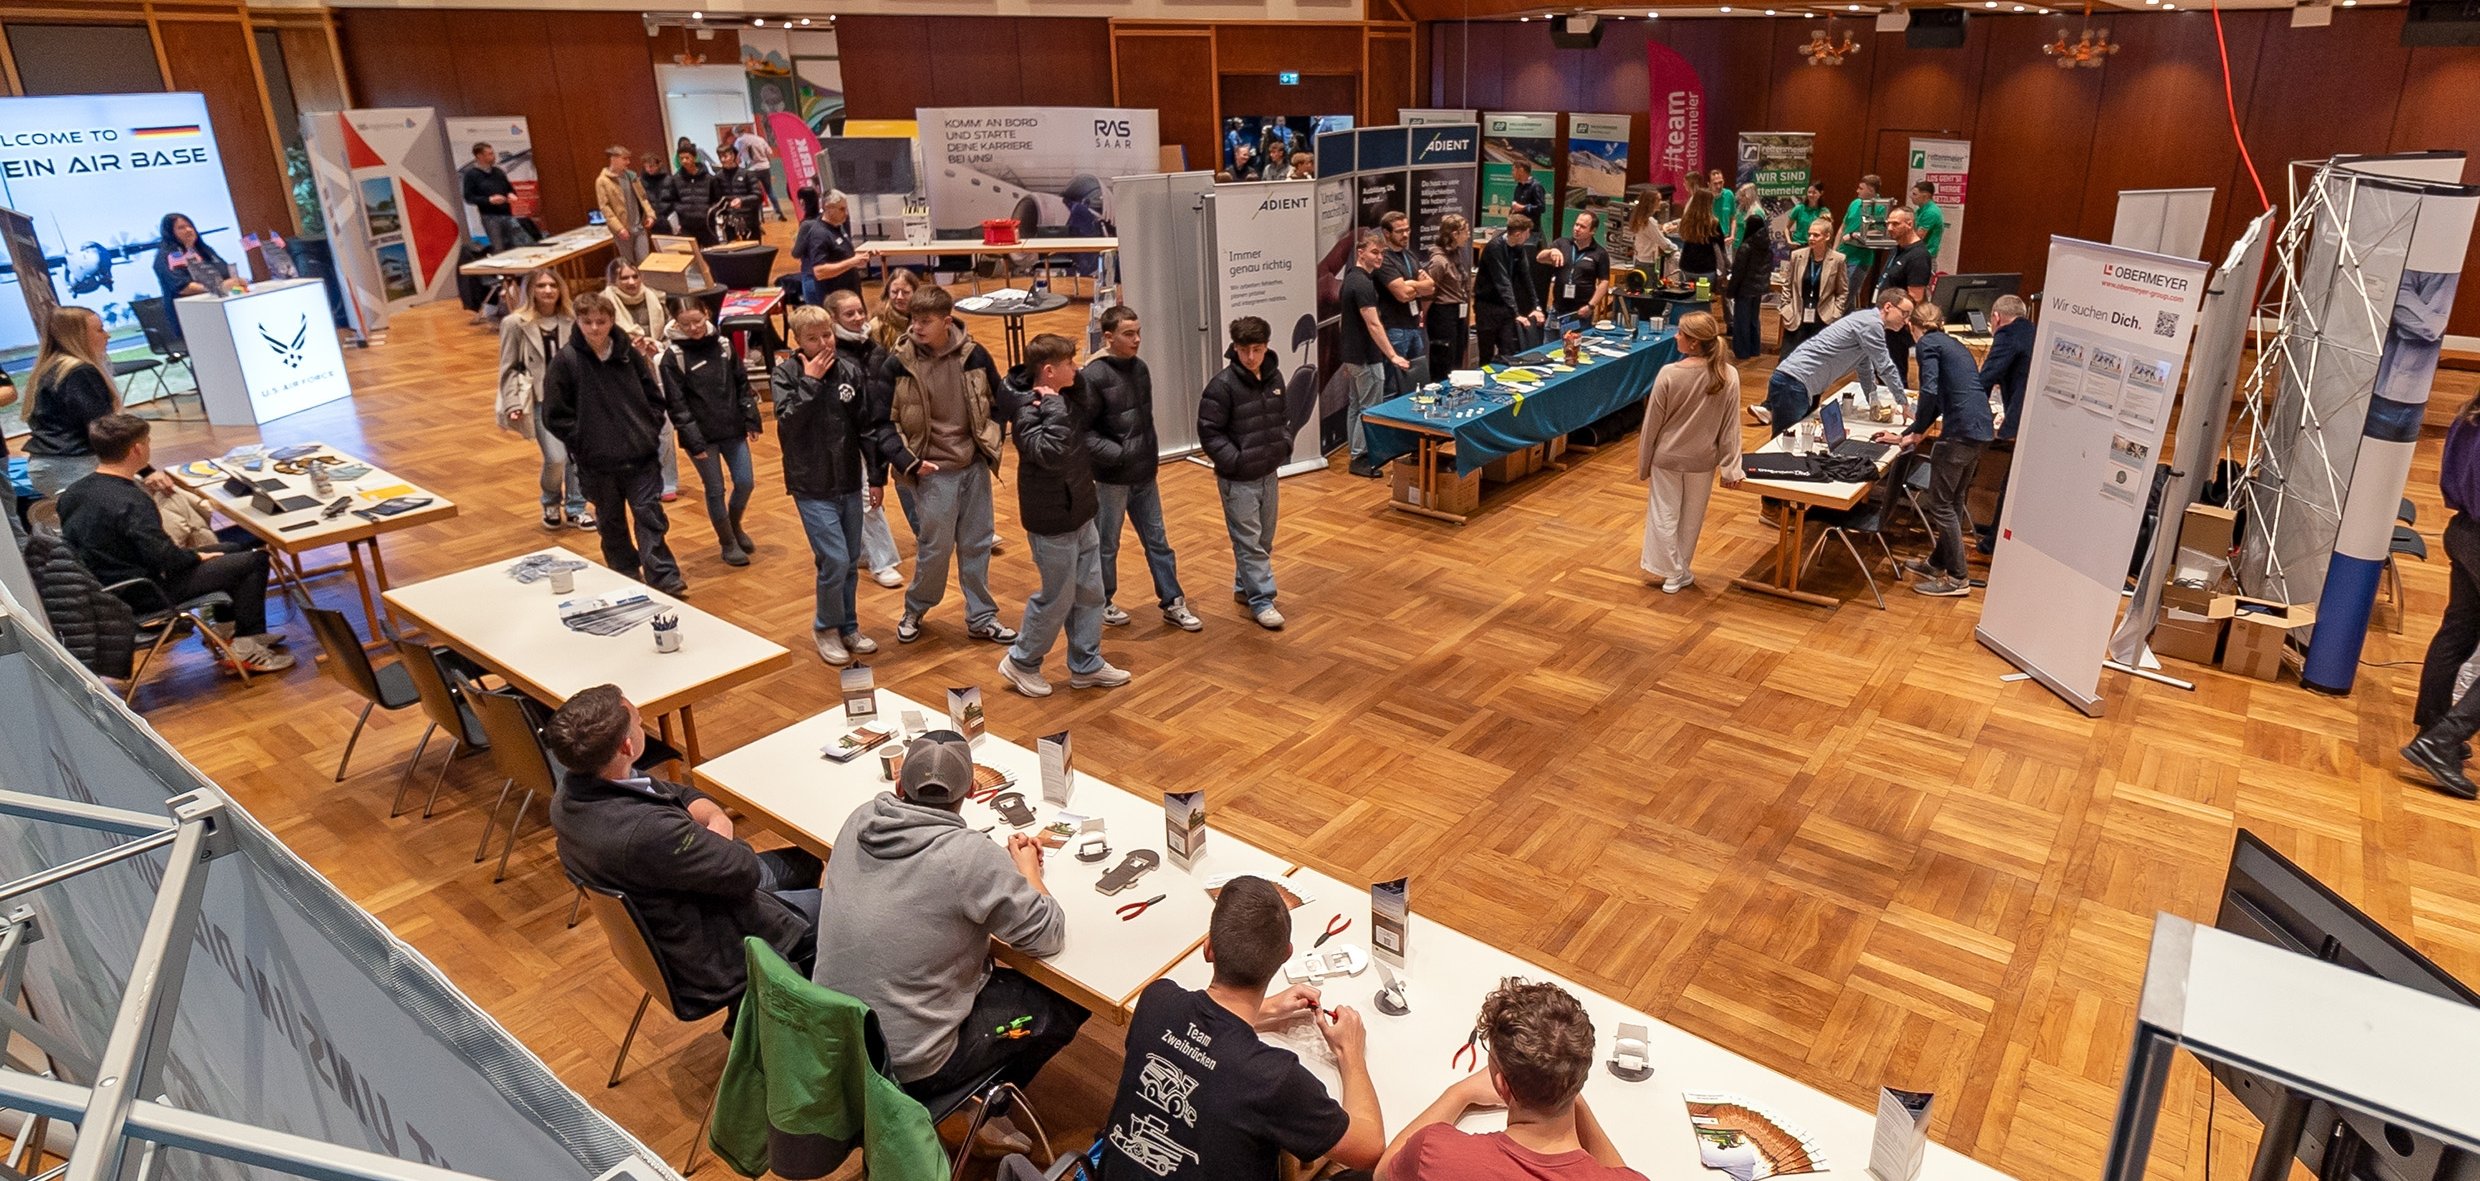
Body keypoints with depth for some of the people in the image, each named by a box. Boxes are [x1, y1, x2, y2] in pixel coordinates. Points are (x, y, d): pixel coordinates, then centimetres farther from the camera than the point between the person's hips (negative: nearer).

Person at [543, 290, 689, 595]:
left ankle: (663, 577, 3)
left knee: (650, 515, -1)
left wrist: (651, 430, 0)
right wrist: (582, 442, -8)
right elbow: (554, 415, -4)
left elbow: (654, 395, 10)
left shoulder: (629, 353, 0)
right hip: (597, 461, -1)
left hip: (639, 455, 1)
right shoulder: (565, 361, -7)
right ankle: (626, 577, 25)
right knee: (612, 522, 12)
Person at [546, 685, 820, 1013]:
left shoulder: (568, 794, -11)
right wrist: (719, 838, -7)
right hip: (709, 963, -9)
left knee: (803, 862, 21)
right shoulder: (645, 831, -40)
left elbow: (684, 794, 2)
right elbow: (746, 871, -26)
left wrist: (717, 820, -18)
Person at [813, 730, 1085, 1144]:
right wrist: (1027, 868, 1)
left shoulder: (859, 822, -7)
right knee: (1069, 1002, 9)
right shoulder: (969, 856, -27)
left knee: (984, 963, 27)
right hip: (908, 1068, -7)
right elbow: (1049, 935, -16)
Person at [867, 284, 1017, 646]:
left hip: (975, 466, 3)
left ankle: (981, 618, 24)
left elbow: (998, 402, 12)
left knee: (978, 544, 10)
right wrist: (908, 461, -16)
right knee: (936, 546, 0)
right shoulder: (896, 364, -10)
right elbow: (882, 423, -6)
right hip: (933, 470, -3)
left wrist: (991, 444, 2)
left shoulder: (974, 355, -2)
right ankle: (914, 610, 25)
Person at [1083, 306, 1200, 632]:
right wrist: (1119, 455, -22)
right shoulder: (1093, 376, -17)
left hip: (1144, 475, 6)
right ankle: (1103, 602, 29)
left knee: (1157, 541, 12)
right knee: (1106, 545, 11)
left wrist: (1152, 457, 12)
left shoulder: (1140, 368, 4)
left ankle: (1173, 603, 21)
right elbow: (1084, 431, -17)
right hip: (1111, 477, -6)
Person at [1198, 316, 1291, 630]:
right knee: (1249, 541, -1)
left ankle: (1245, 586, 35)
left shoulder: (1274, 377, 3)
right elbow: (1209, 431, -15)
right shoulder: (1223, 385, -17)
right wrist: (1235, 461, -18)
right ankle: (1261, 601, 6)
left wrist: (1284, 446, 4)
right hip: (1238, 478, -7)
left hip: (1268, 473, 7)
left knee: (1265, 539, 17)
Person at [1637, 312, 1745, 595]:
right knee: (1691, 517, 18)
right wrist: (1731, 468, 0)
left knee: (1664, 515, 12)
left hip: (1667, 457, -2)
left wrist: (1643, 463, 2)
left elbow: (1652, 423, -10)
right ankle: (1678, 572, 29)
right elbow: (1730, 426, -8)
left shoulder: (1669, 374, -19)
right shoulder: (1728, 375, -13)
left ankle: (1672, 572, 18)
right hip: (1703, 460, 3)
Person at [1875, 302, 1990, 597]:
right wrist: (1907, 436, 26)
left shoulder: (1928, 343, -2)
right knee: (1954, 501, 19)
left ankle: (1958, 578, 4)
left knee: (1941, 504, 0)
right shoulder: (1954, 345, 24)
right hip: (1981, 429, 9)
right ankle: (1938, 563, 31)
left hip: (1960, 430, -9)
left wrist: (1917, 433, -2)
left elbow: (1930, 392, -15)